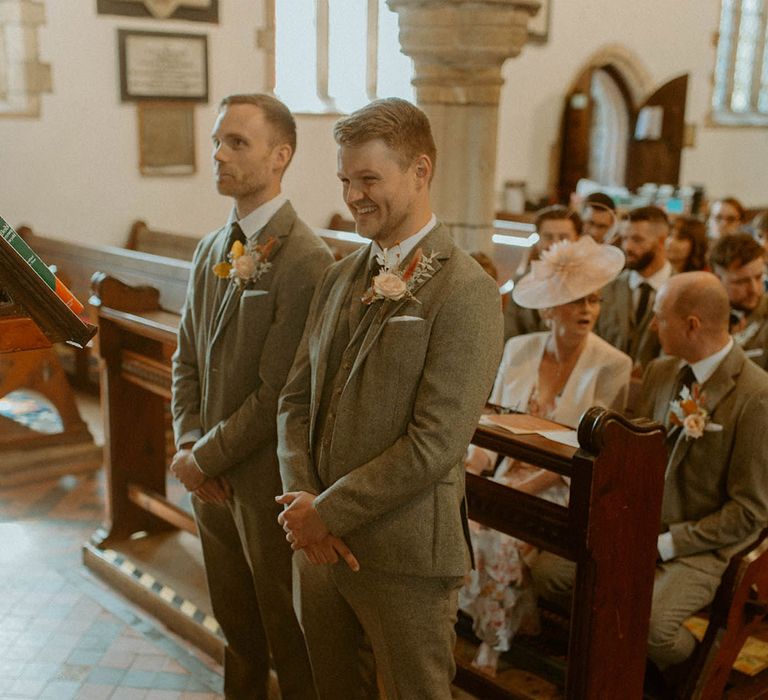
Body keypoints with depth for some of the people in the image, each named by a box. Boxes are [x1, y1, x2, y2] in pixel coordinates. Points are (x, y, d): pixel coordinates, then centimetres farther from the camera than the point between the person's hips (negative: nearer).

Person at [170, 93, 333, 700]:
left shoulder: (305, 261, -20)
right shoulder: (211, 250, 8)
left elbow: (279, 393, -22)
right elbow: (187, 358, 11)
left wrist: (205, 458, -13)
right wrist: (191, 443, -2)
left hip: (268, 485, -7)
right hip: (213, 480, 7)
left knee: (288, 638, 12)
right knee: (236, 628, 24)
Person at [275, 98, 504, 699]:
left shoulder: (466, 293, -16)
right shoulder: (341, 278, 8)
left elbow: (434, 444, -21)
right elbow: (297, 400, 8)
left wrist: (328, 513, -15)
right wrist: (303, 503, -6)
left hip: (404, 556, -6)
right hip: (319, 540, 7)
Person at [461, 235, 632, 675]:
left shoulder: (612, 367, -8)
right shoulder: (518, 349, 4)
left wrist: (524, 487, -20)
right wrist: (470, 471, -12)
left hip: (564, 490, -4)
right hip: (509, 475, 4)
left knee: (504, 538, -28)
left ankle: (493, 647, -5)